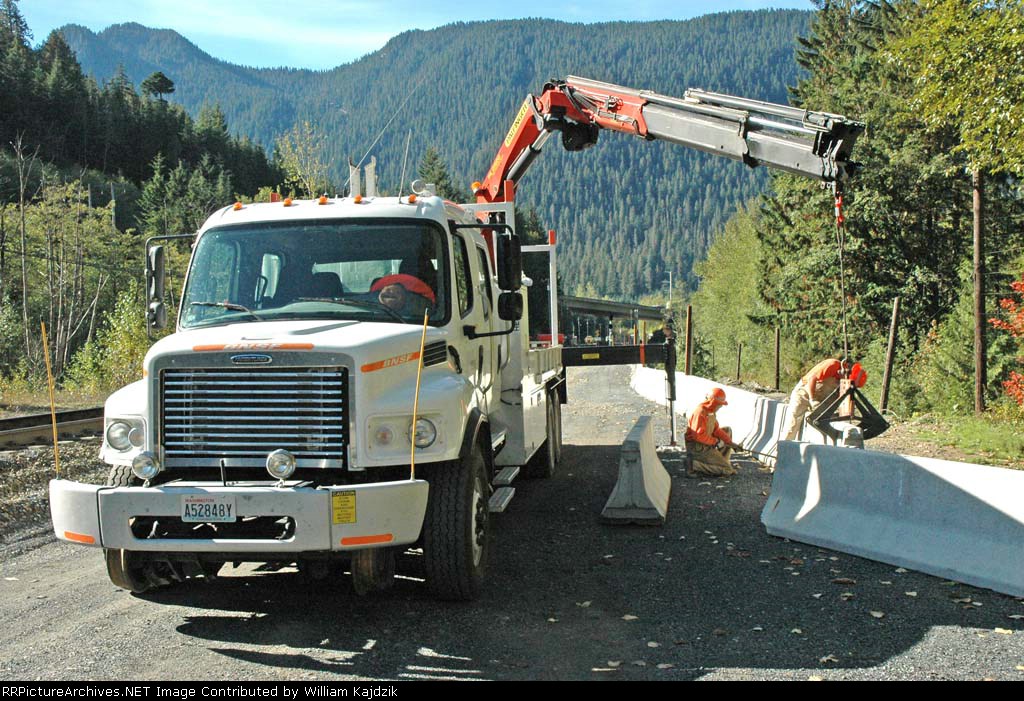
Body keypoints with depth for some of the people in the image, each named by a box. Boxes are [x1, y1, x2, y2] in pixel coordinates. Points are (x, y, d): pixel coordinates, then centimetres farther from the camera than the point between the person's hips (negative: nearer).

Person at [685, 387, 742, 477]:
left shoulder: (711, 411, 9)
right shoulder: (700, 412, -23)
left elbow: (716, 429, 13)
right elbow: (698, 435, -27)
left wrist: (730, 443, 5)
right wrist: (716, 442, -18)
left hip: (707, 443, 10)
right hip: (697, 447, -10)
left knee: (727, 430, 23)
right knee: (727, 470, -13)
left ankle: (722, 462, 19)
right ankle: (694, 465, -10)